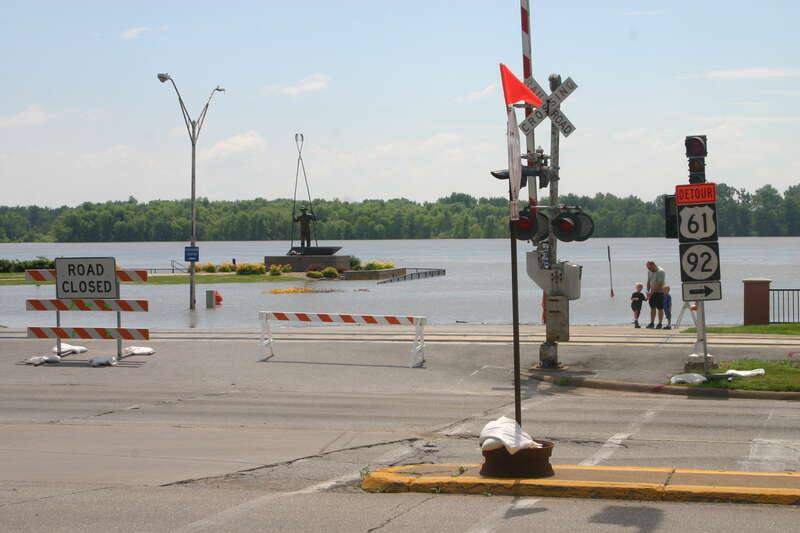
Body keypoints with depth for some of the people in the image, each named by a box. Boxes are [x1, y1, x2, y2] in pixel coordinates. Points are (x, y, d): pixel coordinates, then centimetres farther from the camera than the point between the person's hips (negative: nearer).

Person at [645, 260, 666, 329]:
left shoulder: (661, 271, -16)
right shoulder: (649, 272, 8)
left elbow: (660, 284, -21)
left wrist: (652, 291, -22)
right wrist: (648, 291, 5)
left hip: (659, 292, -7)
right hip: (652, 292, 7)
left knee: (660, 308, -3)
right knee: (652, 308, 6)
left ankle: (660, 324, 1)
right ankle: (652, 323, 9)